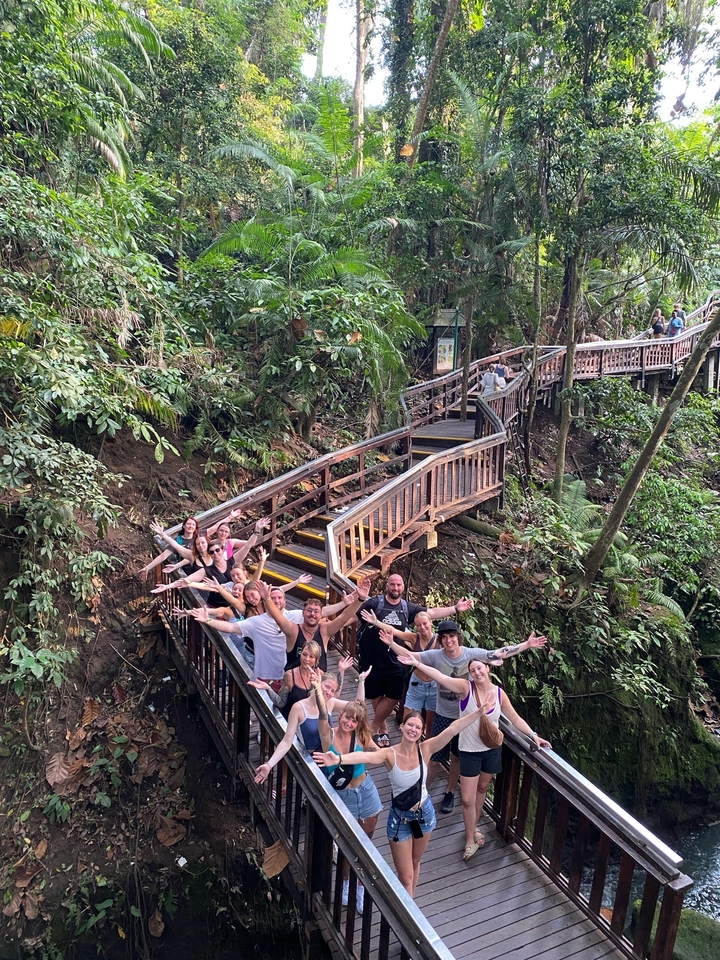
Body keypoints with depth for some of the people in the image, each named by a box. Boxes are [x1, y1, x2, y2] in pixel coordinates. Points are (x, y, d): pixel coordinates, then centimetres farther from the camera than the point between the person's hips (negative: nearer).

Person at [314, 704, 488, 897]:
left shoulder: (425, 749, -17)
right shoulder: (390, 754, -24)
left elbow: (453, 729, -28)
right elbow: (365, 756, -43)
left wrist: (479, 712, -37)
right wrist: (339, 759, -61)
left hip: (424, 813, 3)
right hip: (400, 818, -3)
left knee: (415, 863, 26)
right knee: (406, 877, 5)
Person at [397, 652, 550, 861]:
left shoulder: (499, 693, -9)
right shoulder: (466, 687, -18)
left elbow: (515, 719, 1)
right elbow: (439, 676, -29)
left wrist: (533, 735, -8)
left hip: (492, 749, 3)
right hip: (469, 751, -3)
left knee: (482, 788, 22)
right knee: (467, 799, 2)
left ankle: (473, 827, 45)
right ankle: (471, 840, 23)